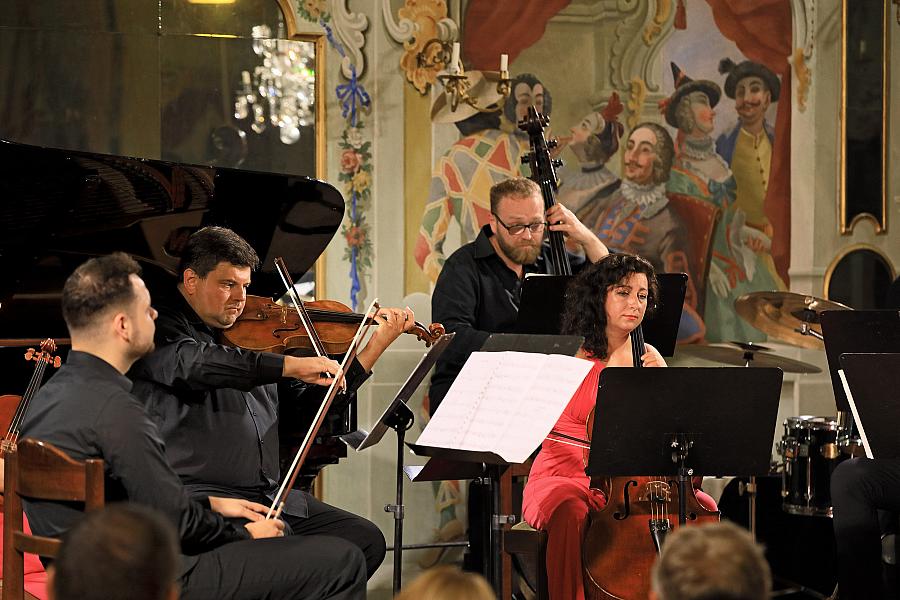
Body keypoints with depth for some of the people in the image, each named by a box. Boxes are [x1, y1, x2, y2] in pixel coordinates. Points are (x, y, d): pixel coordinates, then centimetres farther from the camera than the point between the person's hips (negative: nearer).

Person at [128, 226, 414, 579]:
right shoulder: (161, 328, -3)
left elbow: (312, 396, 28)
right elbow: (195, 363, -26)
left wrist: (378, 343, 21)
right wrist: (291, 364, -29)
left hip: (270, 494, 8)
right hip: (197, 494, -8)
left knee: (365, 540, -4)